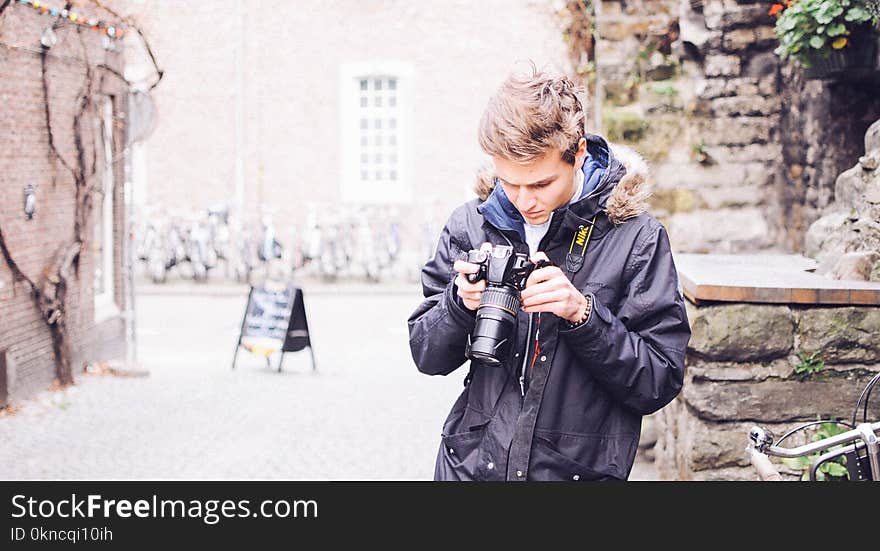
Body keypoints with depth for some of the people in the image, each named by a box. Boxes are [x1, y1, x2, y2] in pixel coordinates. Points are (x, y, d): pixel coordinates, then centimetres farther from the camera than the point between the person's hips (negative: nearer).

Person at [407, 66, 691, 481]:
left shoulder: (636, 238, -11)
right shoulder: (470, 225, -2)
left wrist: (583, 314, -24)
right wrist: (461, 302, -17)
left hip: (581, 469, -2)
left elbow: (660, 384, -12)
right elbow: (427, 357, 2)